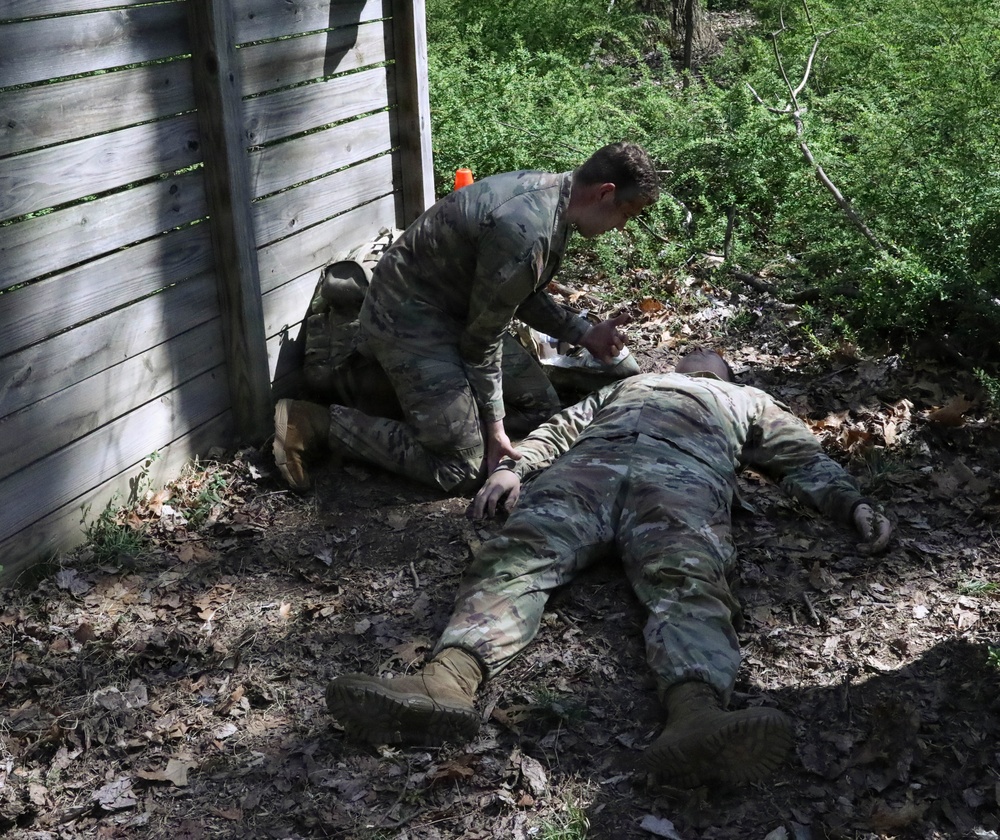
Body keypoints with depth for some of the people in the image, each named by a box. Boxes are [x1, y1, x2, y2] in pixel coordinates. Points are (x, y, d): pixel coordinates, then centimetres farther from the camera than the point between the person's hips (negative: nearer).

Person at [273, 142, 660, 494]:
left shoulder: (546, 189, 0)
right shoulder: (525, 231, -30)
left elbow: (523, 295, 12)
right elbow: (483, 337, -20)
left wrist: (585, 333, 4)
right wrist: (494, 425, -11)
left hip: (446, 308, 10)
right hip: (408, 320, -10)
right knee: (461, 468, -13)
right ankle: (318, 424, -5)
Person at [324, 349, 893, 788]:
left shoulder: (749, 401, 43)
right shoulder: (628, 384, 47)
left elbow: (806, 460, 30)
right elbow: (561, 427, 33)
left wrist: (854, 505, 9)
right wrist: (512, 467, 12)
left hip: (684, 480, -2)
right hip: (586, 469, 2)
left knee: (687, 583, -36)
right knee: (519, 554, -30)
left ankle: (697, 719, -66)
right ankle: (449, 680, -55)